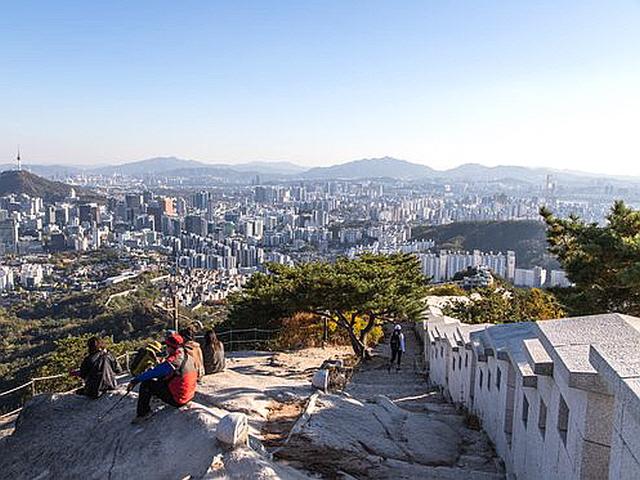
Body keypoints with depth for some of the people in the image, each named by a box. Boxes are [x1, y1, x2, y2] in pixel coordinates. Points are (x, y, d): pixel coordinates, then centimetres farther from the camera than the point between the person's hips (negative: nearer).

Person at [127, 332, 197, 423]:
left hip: (176, 400, -8)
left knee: (145, 384, 0)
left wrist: (135, 381, -6)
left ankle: (142, 414, 10)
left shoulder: (170, 364, -25)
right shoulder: (189, 358, -1)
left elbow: (151, 373, -18)